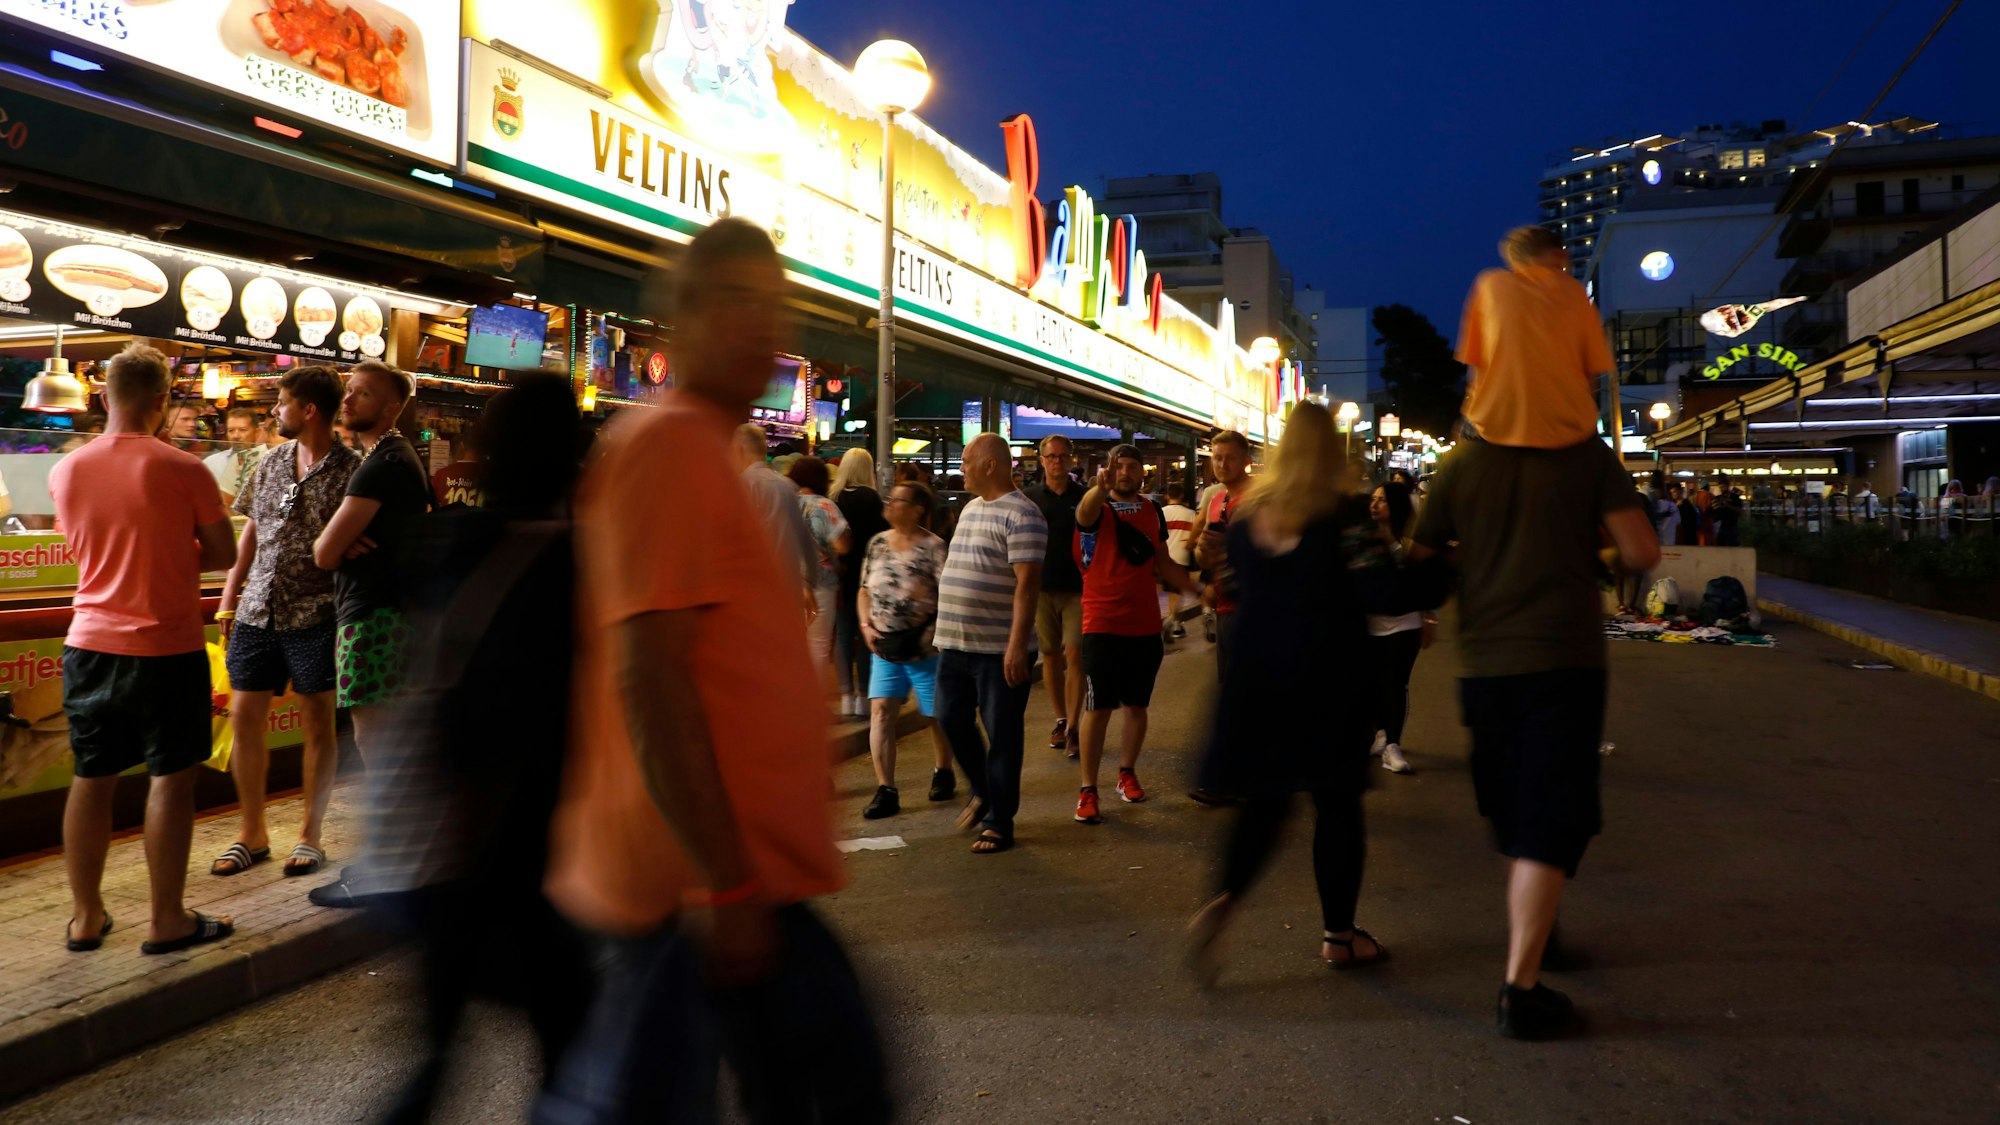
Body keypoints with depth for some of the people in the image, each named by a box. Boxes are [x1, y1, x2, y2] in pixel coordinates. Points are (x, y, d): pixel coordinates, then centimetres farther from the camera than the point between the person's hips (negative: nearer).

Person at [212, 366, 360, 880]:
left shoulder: (350, 470, -7)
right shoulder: (270, 464, 11)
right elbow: (250, 533, 17)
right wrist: (228, 597, 14)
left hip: (314, 612, -6)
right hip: (257, 609, 6)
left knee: (317, 722, 4)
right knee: (244, 717, 7)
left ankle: (310, 834, 17)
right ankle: (251, 834, 21)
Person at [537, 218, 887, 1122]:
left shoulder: (701, 448, 16)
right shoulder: (669, 440, -16)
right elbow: (647, 671, -23)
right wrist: (721, 880, -22)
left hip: (742, 876, 10)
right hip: (710, 883, -10)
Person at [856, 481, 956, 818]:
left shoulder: (933, 547, -12)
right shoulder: (878, 543, 7)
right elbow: (865, 590, 14)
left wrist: (932, 633, -21)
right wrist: (866, 625, 0)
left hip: (925, 649, -4)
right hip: (886, 648, 5)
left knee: (936, 714, 10)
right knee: (880, 710, -7)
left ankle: (943, 772, 36)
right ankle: (886, 790, -4)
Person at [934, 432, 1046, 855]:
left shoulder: (1021, 515, -14)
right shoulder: (970, 508, 14)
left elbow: (1027, 584, -20)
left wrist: (1017, 645, -25)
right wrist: (946, 628, 21)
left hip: (1000, 650, -8)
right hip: (955, 644, 8)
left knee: (1001, 737, 2)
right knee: (952, 721, 14)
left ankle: (999, 822, 13)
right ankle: (983, 791, 35)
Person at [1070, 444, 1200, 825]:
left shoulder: (1153, 512, 9)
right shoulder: (1097, 508, -8)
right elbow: (1085, 511, -34)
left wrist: (1197, 590, 5)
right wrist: (1101, 486, -56)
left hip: (1146, 626, 5)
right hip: (1103, 625, -5)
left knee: (1136, 705, 14)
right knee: (1099, 708, -4)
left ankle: (1127, 773, 32)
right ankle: (1087, 791, 1)